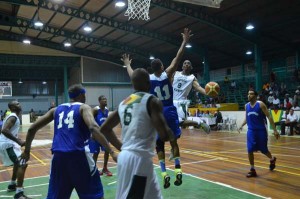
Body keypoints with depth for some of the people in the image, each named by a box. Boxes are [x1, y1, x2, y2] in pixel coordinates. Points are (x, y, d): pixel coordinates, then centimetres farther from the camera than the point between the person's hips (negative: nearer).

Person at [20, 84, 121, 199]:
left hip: (58, 155, 4)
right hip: (79, 154, -4)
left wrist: (26, 151, 31)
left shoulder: (56, 110, 19)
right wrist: (111, 152, -21)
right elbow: (93, 128, -16)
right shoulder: (84, 107, 4)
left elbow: (32, 128, 18)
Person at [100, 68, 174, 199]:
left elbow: (104, 129, 16)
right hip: (139, 159, -8)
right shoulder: (152, 101, -9)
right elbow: (165, 135, -17)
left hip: (126, 155, 8)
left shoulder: (123, 103, 12)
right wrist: (172, 135, 5)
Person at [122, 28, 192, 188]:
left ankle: (164, 174, 1)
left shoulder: (147, 79, -3)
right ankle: (178, 170, 5)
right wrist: (185, 42, 5)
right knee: (173, 141, 11)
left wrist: (127, 65, 32)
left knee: (159, 144, 7)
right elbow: (177, 58, -2)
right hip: (170, 110, 1)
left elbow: (132, 76, 15)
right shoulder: (167, 74, -5)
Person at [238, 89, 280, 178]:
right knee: (250, 150, -7)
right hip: (251, 130, 4)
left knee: (264, 150, 9)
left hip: (261, 130, -4)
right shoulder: (246, 106, 4)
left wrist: (275, 130, -13)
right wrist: (241, 125, 7)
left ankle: (272, 159, 42)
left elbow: (269, 117, -11)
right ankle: (252, 170, 6)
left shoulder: (260, 104, -11)